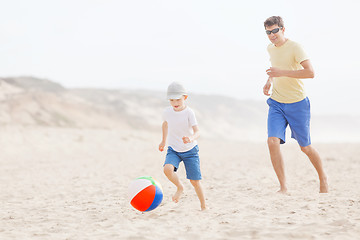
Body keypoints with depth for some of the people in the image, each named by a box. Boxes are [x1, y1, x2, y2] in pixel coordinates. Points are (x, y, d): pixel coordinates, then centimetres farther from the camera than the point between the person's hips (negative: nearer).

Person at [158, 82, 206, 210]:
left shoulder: (189, 113, -18)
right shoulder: (168, 111, -6)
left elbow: (197, 131, -25)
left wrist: (191, 139, -47)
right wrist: (164, 141, 24)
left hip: (190, 150, -2)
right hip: (173, 150, 2)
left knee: (195, 181, -1)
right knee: (167, 169, -27)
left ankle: (203, 206, 19)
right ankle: (179, 187, 2)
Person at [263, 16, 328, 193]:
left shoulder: (294, 47, -14)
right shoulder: (270, 48, 8)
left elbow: (310, 72, -25)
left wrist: (282, 73, -29)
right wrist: (269, 81, 10)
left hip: (297, 104, -5)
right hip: (276, 103, 5)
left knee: (305, 147, 6)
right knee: (272, 141, -15)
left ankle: (323, 179, 32)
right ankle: (283, 187, -7)